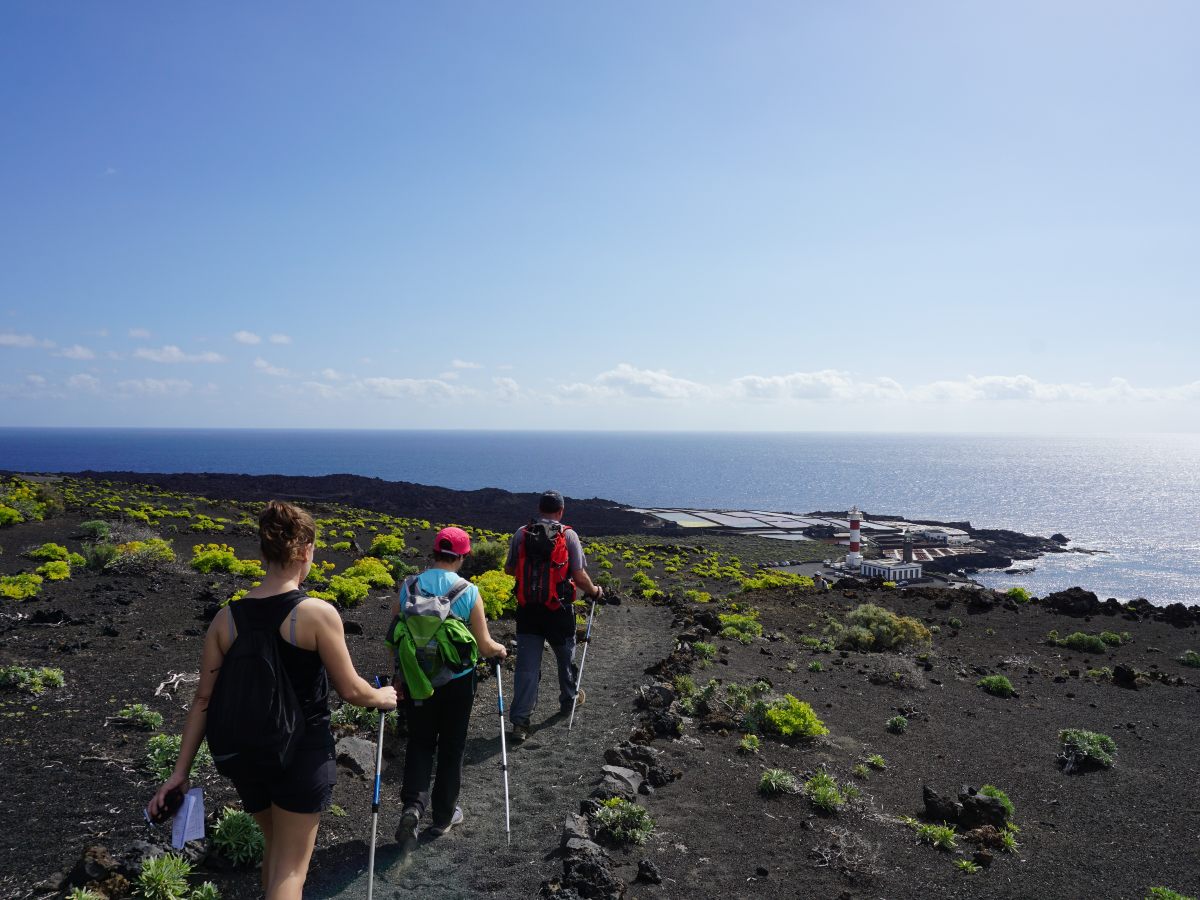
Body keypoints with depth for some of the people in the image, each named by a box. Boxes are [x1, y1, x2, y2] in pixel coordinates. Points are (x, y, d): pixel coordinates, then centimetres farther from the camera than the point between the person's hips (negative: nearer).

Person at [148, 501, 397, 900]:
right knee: (290, 867, 8)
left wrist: (180, 772, 6)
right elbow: (350, 690, -11)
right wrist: (382, 697, 10)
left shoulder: (226, 619, -5)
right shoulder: (319, 613, -18)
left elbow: (203, 699, -2)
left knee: (275, 848, 27)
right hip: (303, 755, -5)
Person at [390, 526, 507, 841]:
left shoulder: (408, 587, -7)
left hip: (415, 681, 2)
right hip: (456, 683, -2)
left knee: (420, 743, 20)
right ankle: (444, 815, 28)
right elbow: (484, 646, -8)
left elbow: (394, 636, -1)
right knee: (451, 747, 17)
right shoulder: (468, 593, -13)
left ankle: (412, 803, 1)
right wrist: (500, 650, 14)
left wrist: (398, 676, 12)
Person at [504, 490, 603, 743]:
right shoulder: (568, 535, -9)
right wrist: (594, 591, 7)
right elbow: (579, 576, -12)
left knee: (527, 665, 6)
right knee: (565, 657, 23)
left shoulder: (521, 534, -2)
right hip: (559, 611, -1)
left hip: (527, 611, 2)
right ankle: (568, 700, 43)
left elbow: (509, 569, 8)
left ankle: (520, 721, 1)